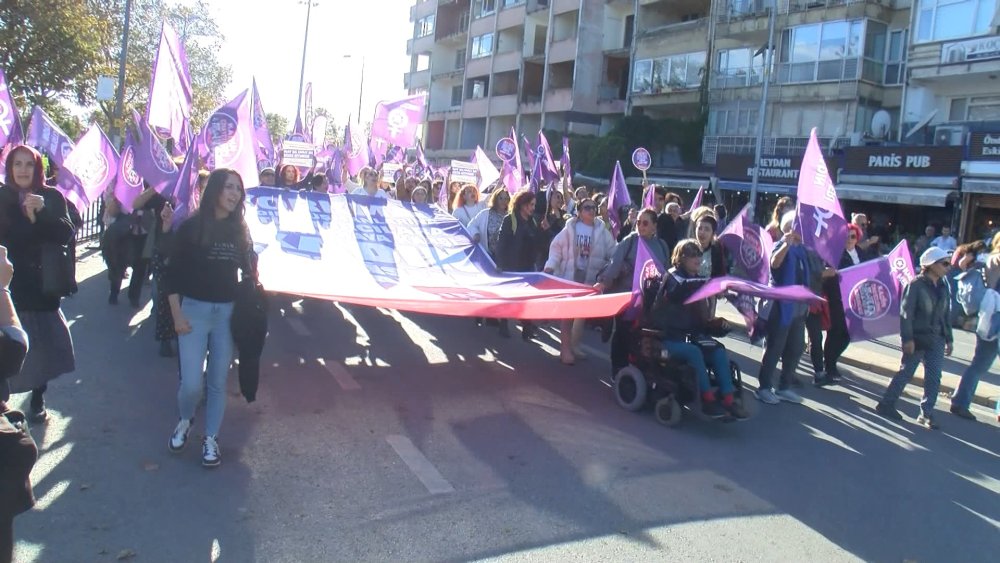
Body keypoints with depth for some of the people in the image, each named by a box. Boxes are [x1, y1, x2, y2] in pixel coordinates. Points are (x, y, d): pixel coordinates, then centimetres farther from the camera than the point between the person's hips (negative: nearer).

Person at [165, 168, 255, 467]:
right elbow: (173, 273, -4)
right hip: (194, 310, -3)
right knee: (191, 383, -5)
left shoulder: (240, 230, 4)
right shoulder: (191, 227, -6)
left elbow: (247, 269, 12)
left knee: (218, 381, 7)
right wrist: (177, 314, -9)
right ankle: (184, 420, 27)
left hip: (228, 312, 3)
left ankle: (210, 439, 22)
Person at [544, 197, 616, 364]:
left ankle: (573, 345, 27)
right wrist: (550, 266, -15)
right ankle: (565, 348, 7)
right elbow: (556, 247, -5)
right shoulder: (570, 228, -3)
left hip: (589, 278, 3)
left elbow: (612, 252, 3)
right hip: (569, 276, -3)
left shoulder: (602, 232, 1)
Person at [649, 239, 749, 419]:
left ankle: (729, 400, -23)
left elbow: (702, 319, 16)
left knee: (719, 351, -18)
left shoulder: (697, 282, 15)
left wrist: (718, 323, -5)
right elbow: (684, 287, -32)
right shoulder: (672, 277, -5)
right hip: (666, 338, -6)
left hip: (688, 336, 6)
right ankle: (708, 400, -27)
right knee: (694, 352, -33)